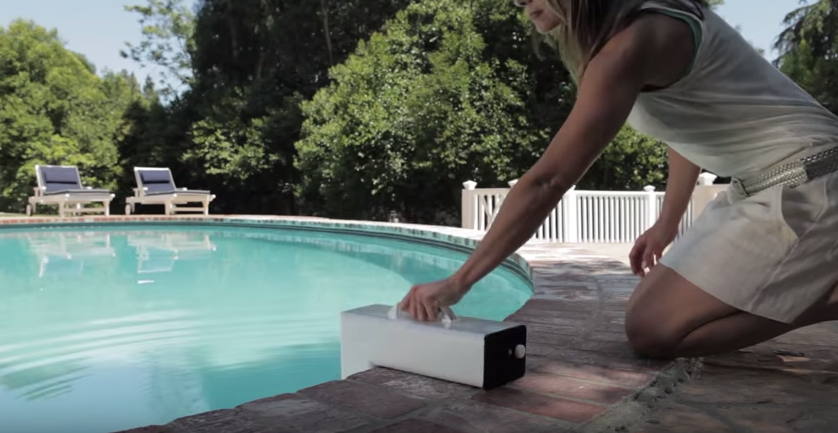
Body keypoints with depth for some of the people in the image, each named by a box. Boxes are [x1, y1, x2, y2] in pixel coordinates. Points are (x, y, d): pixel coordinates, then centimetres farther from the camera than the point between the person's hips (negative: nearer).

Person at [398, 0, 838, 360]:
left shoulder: (630, 44, -24)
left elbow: (546, 181, -28)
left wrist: (457, 282, -25)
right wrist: (666, 224, 19)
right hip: (758, 186, 9)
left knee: (651, 329, -13)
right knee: (649, 307, 9)